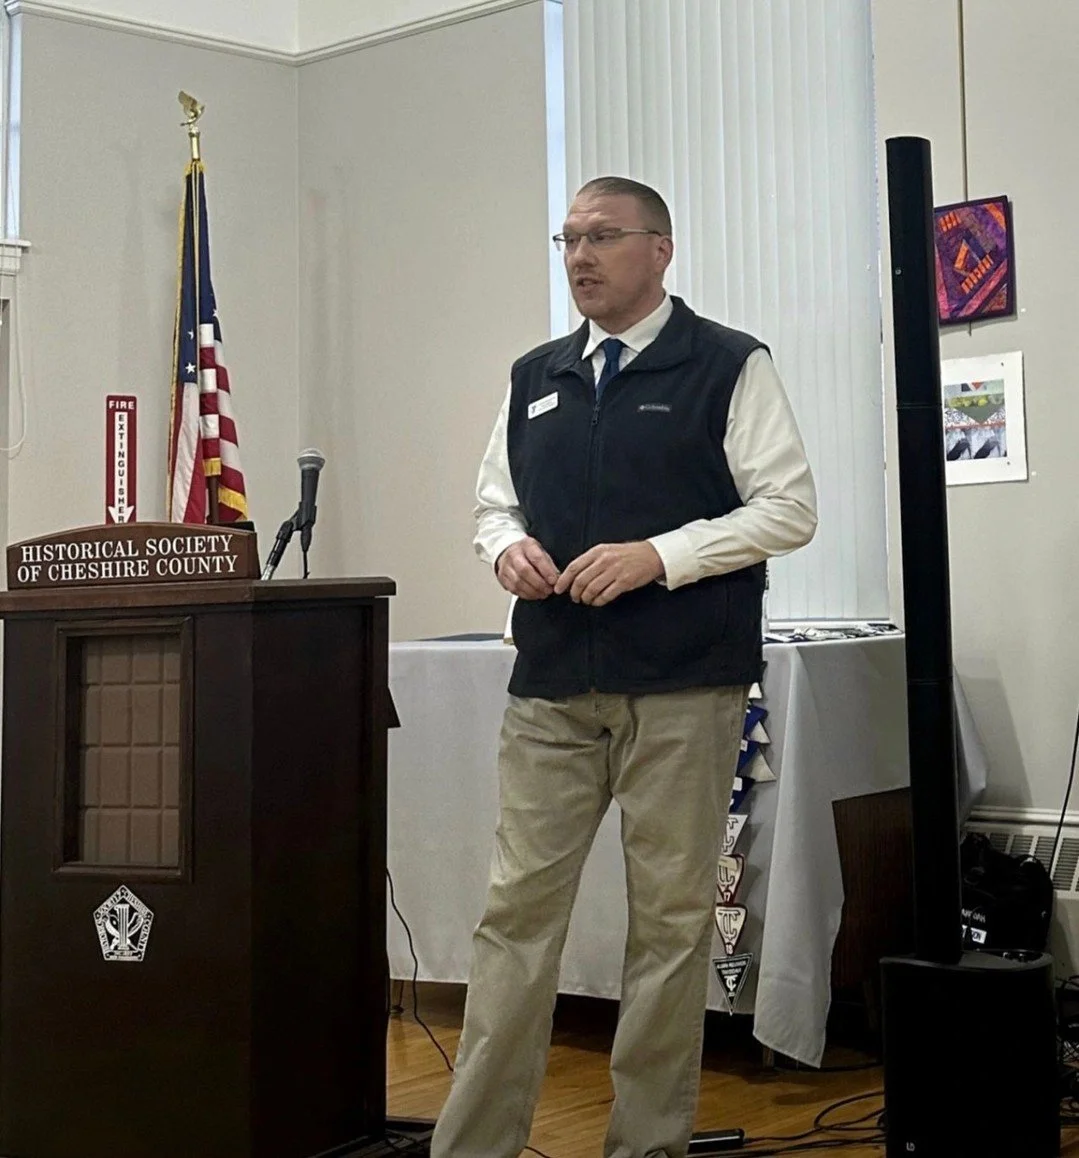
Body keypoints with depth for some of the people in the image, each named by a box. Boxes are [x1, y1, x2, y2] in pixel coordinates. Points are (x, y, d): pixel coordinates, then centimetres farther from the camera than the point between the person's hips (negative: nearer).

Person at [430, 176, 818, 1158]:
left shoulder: (729, 367, 0)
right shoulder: (536, 378, 15)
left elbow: (788, 508, -6)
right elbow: (494, 503, 22)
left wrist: (657, 555, -15)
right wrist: (506, 546, -2)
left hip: (683, 688, -4)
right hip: (552, 685, 4)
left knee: (673, 916, 4)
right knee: (518, 907, 3)